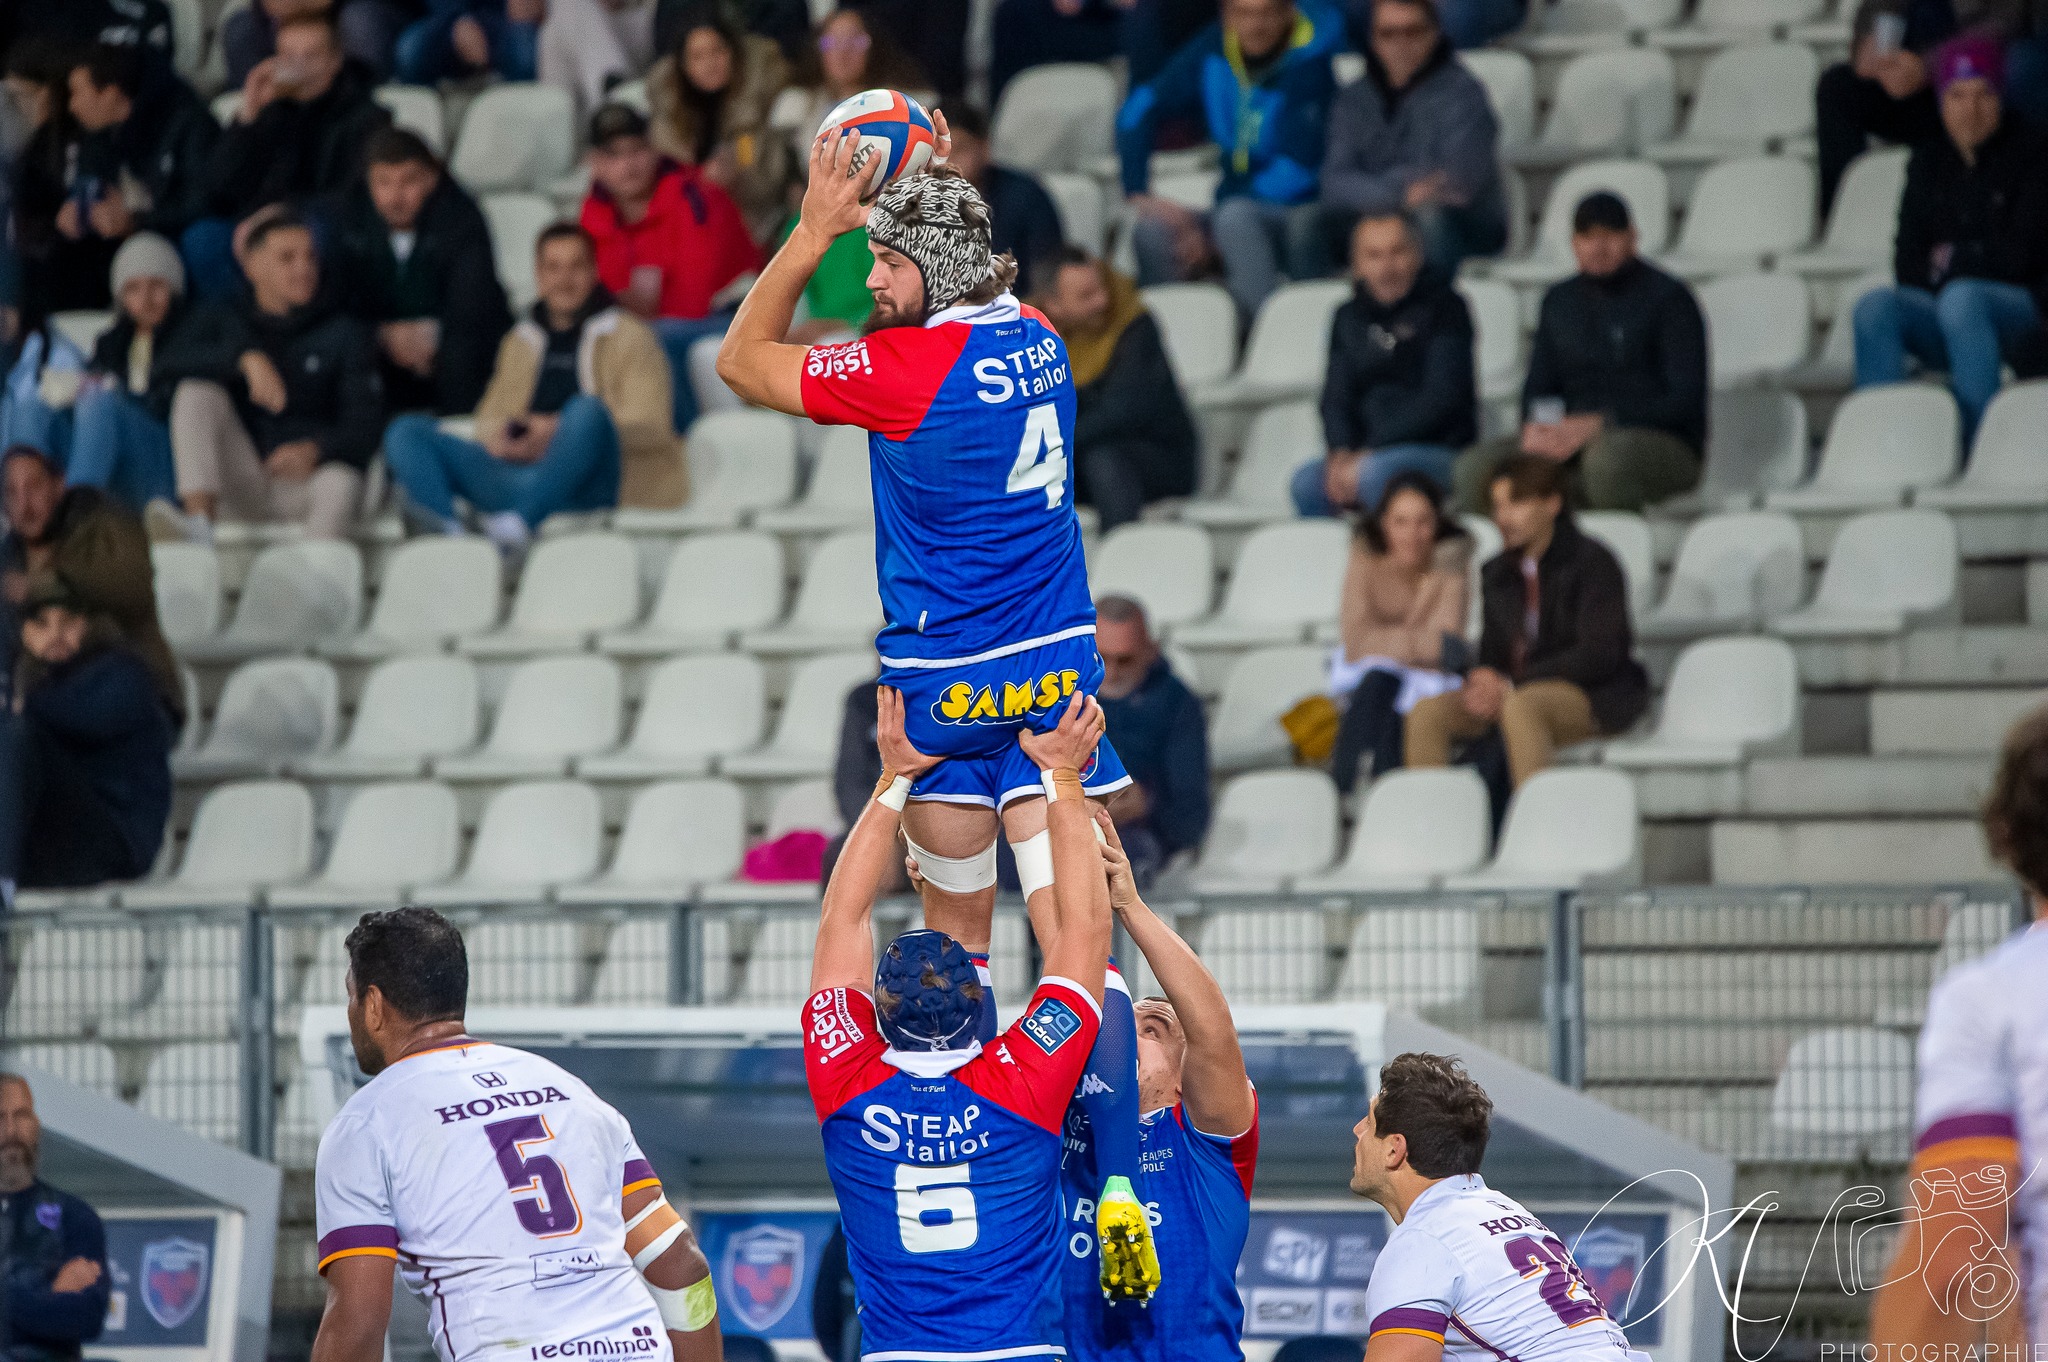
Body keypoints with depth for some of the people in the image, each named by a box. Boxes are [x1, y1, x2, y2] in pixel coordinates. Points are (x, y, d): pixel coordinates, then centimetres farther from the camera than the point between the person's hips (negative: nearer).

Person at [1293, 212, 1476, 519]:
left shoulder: (1444, 307, -2)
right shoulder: (1349, 318, 15)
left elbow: (1441, 397, -11)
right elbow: (1336, 398, 11)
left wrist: (1369, 454, -17)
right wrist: (1341, 453, -12)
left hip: (1439, 452, -5)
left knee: (1375, 473, -37)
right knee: (1307, 480, -25)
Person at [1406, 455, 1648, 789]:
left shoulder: (1592, 562, -6)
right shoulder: (1496, 573, 16)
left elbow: (1598, 655, -14)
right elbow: (1493, 654, 16)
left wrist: (1510, 686, -18)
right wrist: (1482, 686, -11)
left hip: (1594, 698, -7)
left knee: (1518, 708, -39)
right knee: (1427, 713, -15)